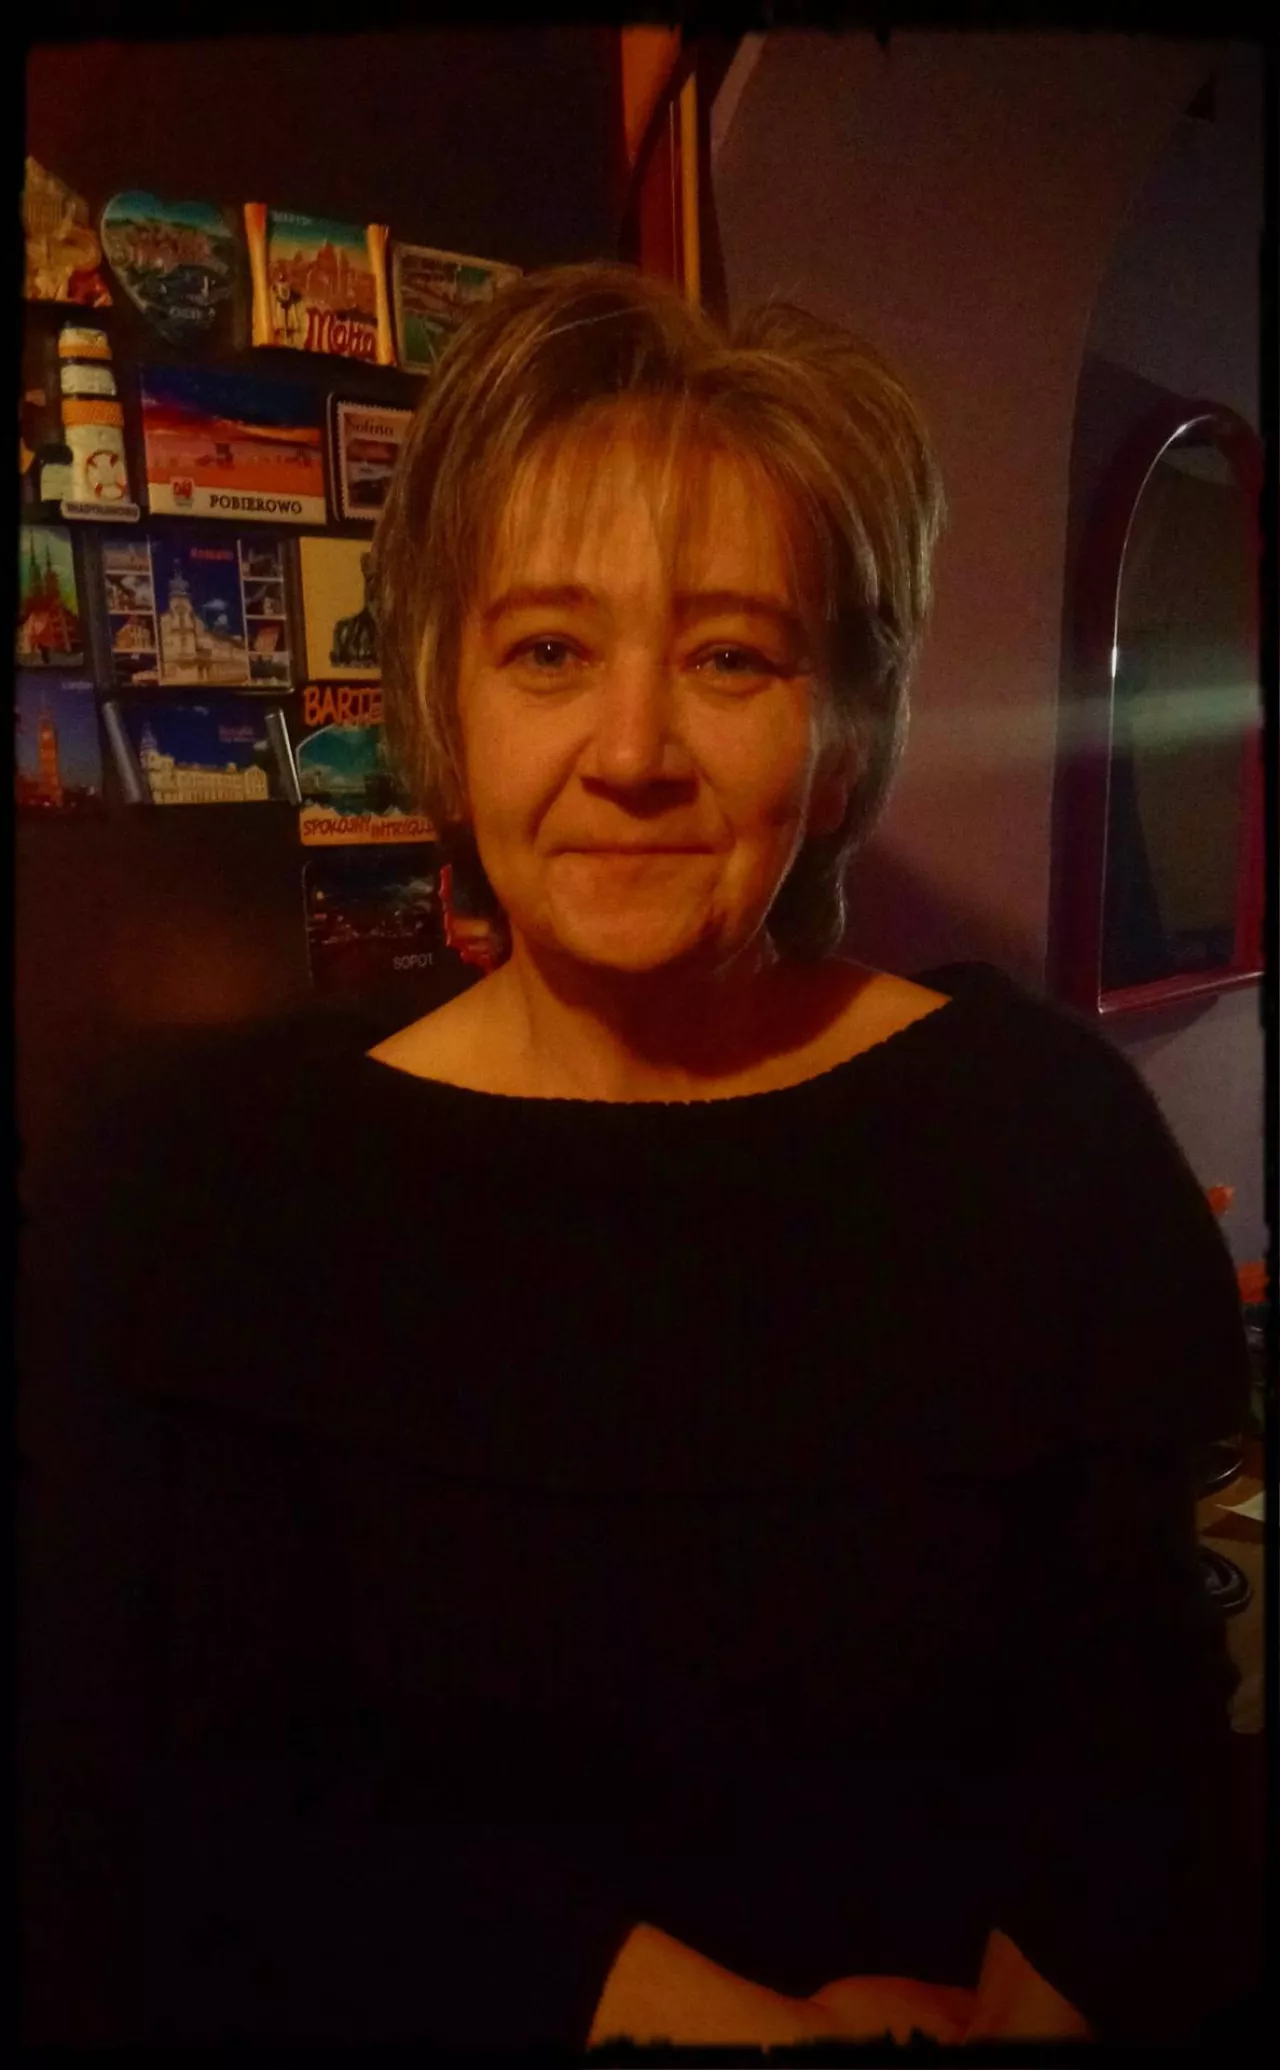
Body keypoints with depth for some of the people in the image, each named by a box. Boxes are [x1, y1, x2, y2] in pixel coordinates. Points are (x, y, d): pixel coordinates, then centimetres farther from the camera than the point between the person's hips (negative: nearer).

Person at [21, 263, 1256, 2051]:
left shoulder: (1049, 1131, -5)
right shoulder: (259, 1168, -6)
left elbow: (1164, 1748, -4)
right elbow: (221, 1821, -8)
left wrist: (1021, 2006, -20)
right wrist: (719, 2017, -16)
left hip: (971, 2001, 1)